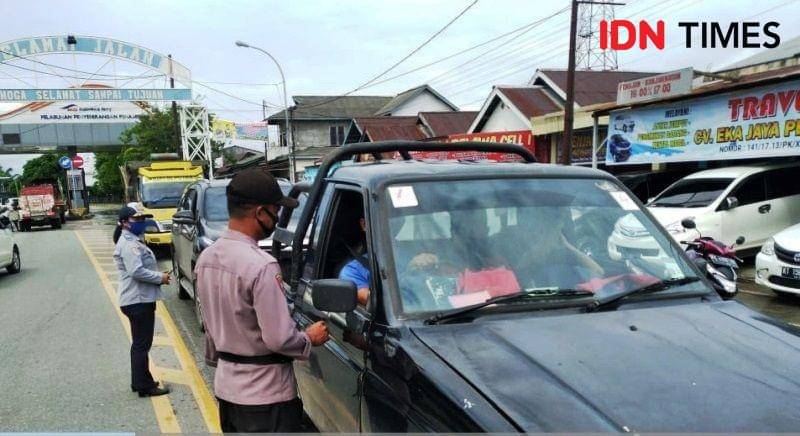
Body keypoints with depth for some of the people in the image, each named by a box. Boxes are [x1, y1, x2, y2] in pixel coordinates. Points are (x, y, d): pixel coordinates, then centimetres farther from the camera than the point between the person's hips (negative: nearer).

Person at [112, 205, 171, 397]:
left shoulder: (132, 241, 18)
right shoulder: (129, 244, -16)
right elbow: (137, 272, -26)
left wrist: (158, 277, 9)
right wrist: (160, 278, -16)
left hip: (139, 299, 11)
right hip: (138, 301, -11)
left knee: (139, 344, 18)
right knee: (142, 345, -5)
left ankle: (139, 382, 28)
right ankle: (145, 386, 1)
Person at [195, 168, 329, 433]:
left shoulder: (206, 258, 3)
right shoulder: (261, 265, -24)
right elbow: (279, 338, -23)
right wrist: (310, 339, -5)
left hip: (226, 385, 8)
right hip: (265, 394, -8)